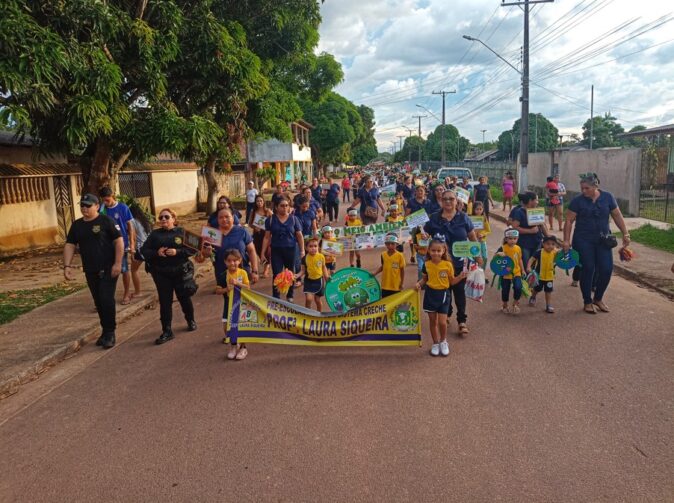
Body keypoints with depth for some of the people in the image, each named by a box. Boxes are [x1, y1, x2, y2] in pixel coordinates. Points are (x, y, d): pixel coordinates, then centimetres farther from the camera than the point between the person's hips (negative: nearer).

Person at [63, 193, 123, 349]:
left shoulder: (106, 221, -7)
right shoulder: (76, 225, 9)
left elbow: (119, 241, -11)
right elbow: (69, 245, 10)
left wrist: (117, 263, -17)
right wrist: (67, 265, -2)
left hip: (108, 269, -5)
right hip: (90, 271, 6)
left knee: (107, 300, -9)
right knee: (98, 302, 11)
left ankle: (110, 333, 2)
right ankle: (105, 331, 23)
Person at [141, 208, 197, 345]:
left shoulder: (181, 232, 0)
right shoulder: (155, 234, 7)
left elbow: (193, 249, -7)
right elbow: (144, 250, 3)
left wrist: (177, 251, -21)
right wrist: (156, 253, -16)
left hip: (181, 271, -2)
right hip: (161, 273, 2)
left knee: (184, 298, 12)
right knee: (165, 301, 2)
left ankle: (191, 321, 36)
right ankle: (167, 331, 8)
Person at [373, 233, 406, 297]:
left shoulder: (400, 255, -12)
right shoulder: (383, 255, -1)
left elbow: (402, 270, -6)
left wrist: (401, 284, -4)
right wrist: (374, 273, -2)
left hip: (396, 286, -3)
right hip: (385, 286, 3)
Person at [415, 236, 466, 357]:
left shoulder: (448, 264, -9)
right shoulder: (426, 264, -5)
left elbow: (452, 281, 0)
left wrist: (460, 277, -18)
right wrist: (419, 283, -11)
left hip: (443, 294, -2)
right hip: (430, 294, 2)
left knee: (442, 322, -4)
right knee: (432, 321, 10)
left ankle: (443, 341, 24)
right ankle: (435, 343, 28)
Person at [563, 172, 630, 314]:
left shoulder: (607, 197, -1)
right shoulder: (577, 200, -8)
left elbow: (617, 216, 5)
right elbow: (569, 221, -8)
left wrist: (625, 234, 3)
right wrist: (567, 241, -12)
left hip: (603, 240, 3)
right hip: (584, 241, -2)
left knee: (606, 269, 0)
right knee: (588, 270, 0)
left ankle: (598, 298, 22)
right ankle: (587, 302, 15)